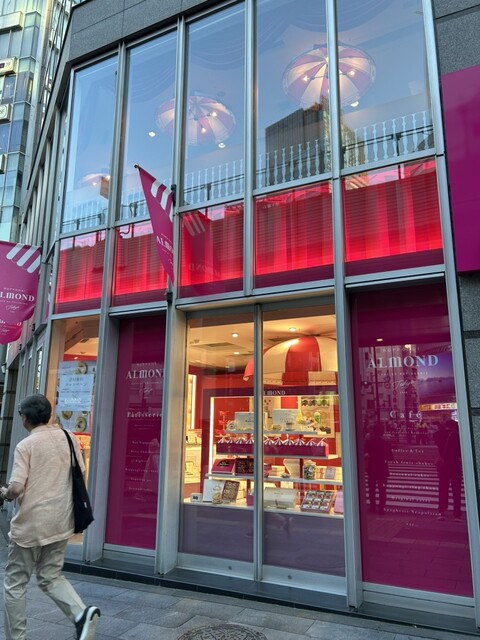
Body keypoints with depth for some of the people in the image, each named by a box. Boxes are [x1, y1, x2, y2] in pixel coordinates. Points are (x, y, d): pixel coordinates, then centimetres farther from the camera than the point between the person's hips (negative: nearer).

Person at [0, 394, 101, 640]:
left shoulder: (25, 445, -12)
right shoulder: (68, 438, 3)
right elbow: (80, 475, 7)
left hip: (31, 523, -5)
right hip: (61, 521, 5)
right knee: (51, 577, 17)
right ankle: (82, 613, -3)